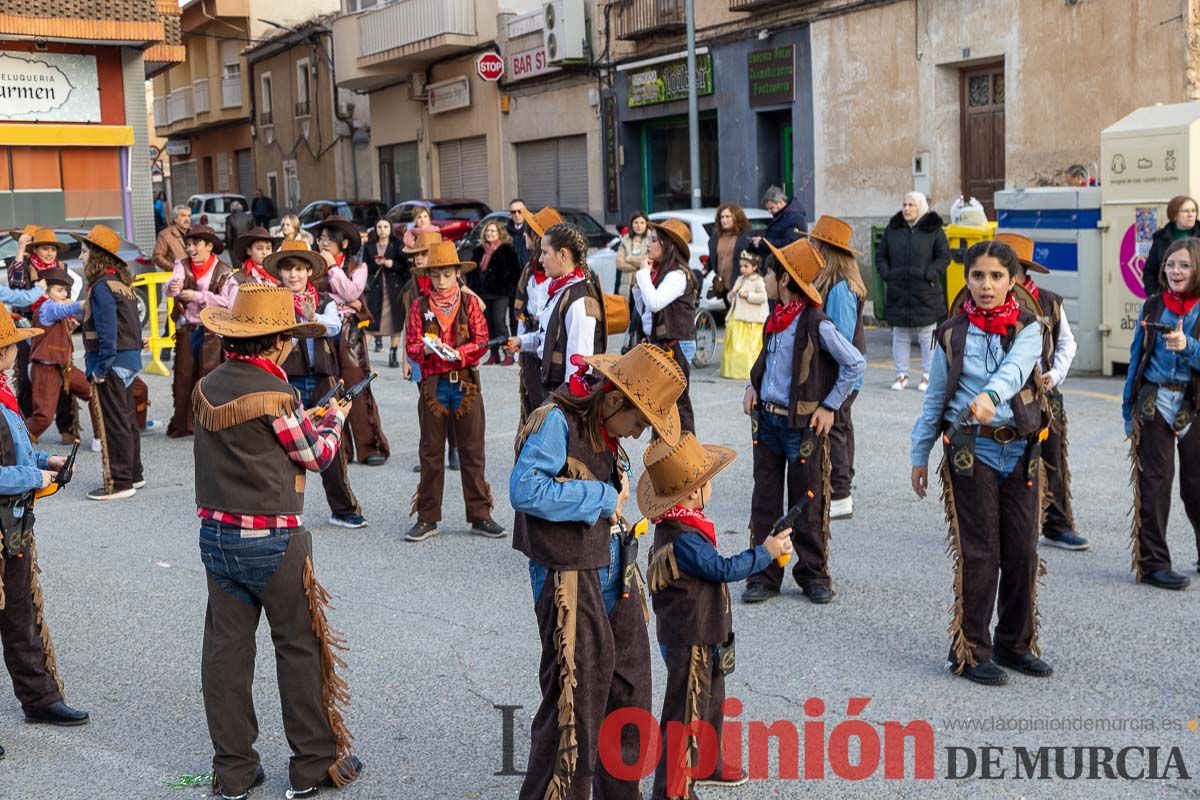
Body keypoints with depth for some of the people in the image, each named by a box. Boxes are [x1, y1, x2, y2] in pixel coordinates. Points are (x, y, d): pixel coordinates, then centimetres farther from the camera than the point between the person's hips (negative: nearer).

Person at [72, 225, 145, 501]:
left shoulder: (102, 287, -17)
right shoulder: (122, 282, 12)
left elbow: (107, 331, -22)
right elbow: (134, 322, 16)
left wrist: (101, 367, -19)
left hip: (111, 363, -10)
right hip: (130, 359, 10)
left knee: (112, 424, -3)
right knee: (127, 420, 17)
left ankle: (119, 483, 1)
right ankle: (133, 474, 26)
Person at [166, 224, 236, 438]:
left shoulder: (223, 272, -2)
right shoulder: (183, 266, 2)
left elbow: (227, 301, -13)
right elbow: (171, 286, -17)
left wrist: (197, 296, -19)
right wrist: (172, 287, -42)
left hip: (212, 333, -2)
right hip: (186, 331, 2)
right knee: (183, 377, 6)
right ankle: (182, 424, 15)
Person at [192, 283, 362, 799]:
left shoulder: (208, 388, 3)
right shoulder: (276, 395, -17)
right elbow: (317, 455, -5)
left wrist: (306, 418, 17)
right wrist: (334, 420, 14)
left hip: (216, 536, 6)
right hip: (272, 541, -6)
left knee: (226, 650, 10)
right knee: (299, 648, 7)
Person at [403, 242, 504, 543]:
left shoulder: (470, 303, 4)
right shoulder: (420, 307, 5)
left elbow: (482, 341, -2)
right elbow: (411, 345, 2)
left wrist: (457, 353, -18)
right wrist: (426, 349, -20)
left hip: (466, 383, 0)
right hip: (433, 384, 0)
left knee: (472, 450, 4)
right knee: (431, 452, 6)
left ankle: (480, 515, 11)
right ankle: (427, 518, 13)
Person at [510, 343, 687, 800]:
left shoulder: (606, 433, 9)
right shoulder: (556, 421, -17)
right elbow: (524, 489, -30)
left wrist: (623, 489, 1)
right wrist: (601, 498, -22)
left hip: (615, 574, 9)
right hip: (571, 582, -9)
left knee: (629, 697, 19)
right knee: (575, 708, -2)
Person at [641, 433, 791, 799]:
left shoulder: (681, 526, 5)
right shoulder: (682, 539, -28)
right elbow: (722, 568, -25)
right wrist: (766, 552, -16)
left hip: (704, 636, 11)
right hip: (688, 641, -11)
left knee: (711, 703, 25)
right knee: (685, 714, -1)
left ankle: (706, 766, 43)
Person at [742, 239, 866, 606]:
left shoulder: (816, 324, -15)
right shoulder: (775, 318, 7)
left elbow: (855, 364, -12)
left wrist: (829, 407, -10)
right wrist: (753, 386, 7)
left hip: (802, 424, -7)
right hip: (766, 418, 7)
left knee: (807, 503, 4)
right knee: (765, 499, 8)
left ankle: (814, 574, 18)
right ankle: (764, 575, 16)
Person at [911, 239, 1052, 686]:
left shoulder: (1027, 329, 2)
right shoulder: (951, 334, 2)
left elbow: (1015, 369, -20)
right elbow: (934, 399, 9)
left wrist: (990, 395, -41)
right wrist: (920, 456, 9)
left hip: (1021, 452, 2)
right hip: (971, 452, -2)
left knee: (1022, 550, 7)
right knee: (979, 553, -3)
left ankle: (1015, 644, 25)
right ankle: (970, 651, 10)